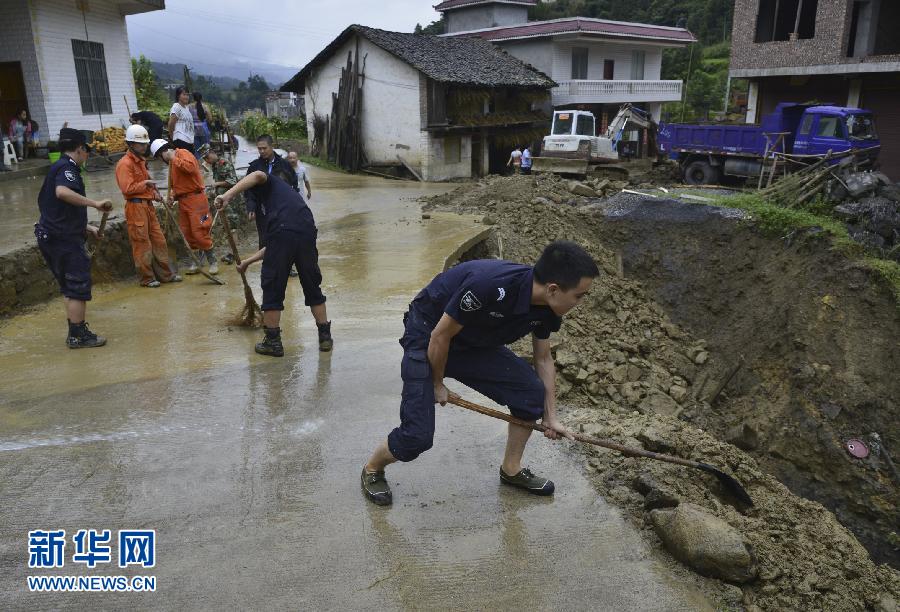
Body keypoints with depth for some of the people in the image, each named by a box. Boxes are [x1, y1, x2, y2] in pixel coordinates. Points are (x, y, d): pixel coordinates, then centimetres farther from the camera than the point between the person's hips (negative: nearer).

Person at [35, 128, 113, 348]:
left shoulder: (57, 168, 22)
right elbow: (62, 192, -34)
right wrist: (95, 203, -30)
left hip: (50, 236, 10)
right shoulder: (67, 168, -10)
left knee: (71, 288, 17)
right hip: (64, 239, -10)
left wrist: (87, 228, 28)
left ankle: (75, 332, 24)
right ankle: (78, 335, 3)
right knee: (78, 287, -2)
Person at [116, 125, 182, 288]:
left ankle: (166, 274, 17)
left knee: (159, 241, 10)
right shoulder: (125, 163, -12)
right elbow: (127, 189, -20)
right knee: (142, 244, -2)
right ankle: (147, 278, 7)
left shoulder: (141, 160, 18)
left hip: (148, 205, 9)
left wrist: (153, 191, 11)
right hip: (136, 206, -9)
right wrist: (145, 184, -16)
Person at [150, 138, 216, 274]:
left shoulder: (183, 153, -6)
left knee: (199, 232, -9)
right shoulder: (171, 163, 19)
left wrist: (174, 159, -18)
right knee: (187, 234, 9)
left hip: (195, 199, -9)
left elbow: (191, 167, -27)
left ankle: (213, 262, 1)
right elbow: (176, 184, 21)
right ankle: (195, 263, 17)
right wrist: (172, 196, 4)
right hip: (182, 201, 9)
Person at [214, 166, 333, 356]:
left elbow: (258, 175, -7)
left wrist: (228, 195, -11)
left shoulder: (271, 182, 23)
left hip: (282, 232, -6)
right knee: (312, 287, 19)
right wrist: (248, 261, 45)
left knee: (273, 288, 9)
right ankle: (325, 337, 26)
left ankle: (273, 341, 17)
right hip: (307, 233, 6)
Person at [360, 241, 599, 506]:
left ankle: (511, 470, 17)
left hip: (476, 344, 7)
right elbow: (440, 336, -25)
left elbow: (543, 359, 4)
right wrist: (437, 383, -9)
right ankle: (372, 469, 20)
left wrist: (550, 416, 8)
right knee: (418, 436, -12)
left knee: (532, 392, -6)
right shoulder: (489, 286, -39)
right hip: (427, 340, -6)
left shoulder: (547, 308, -14)